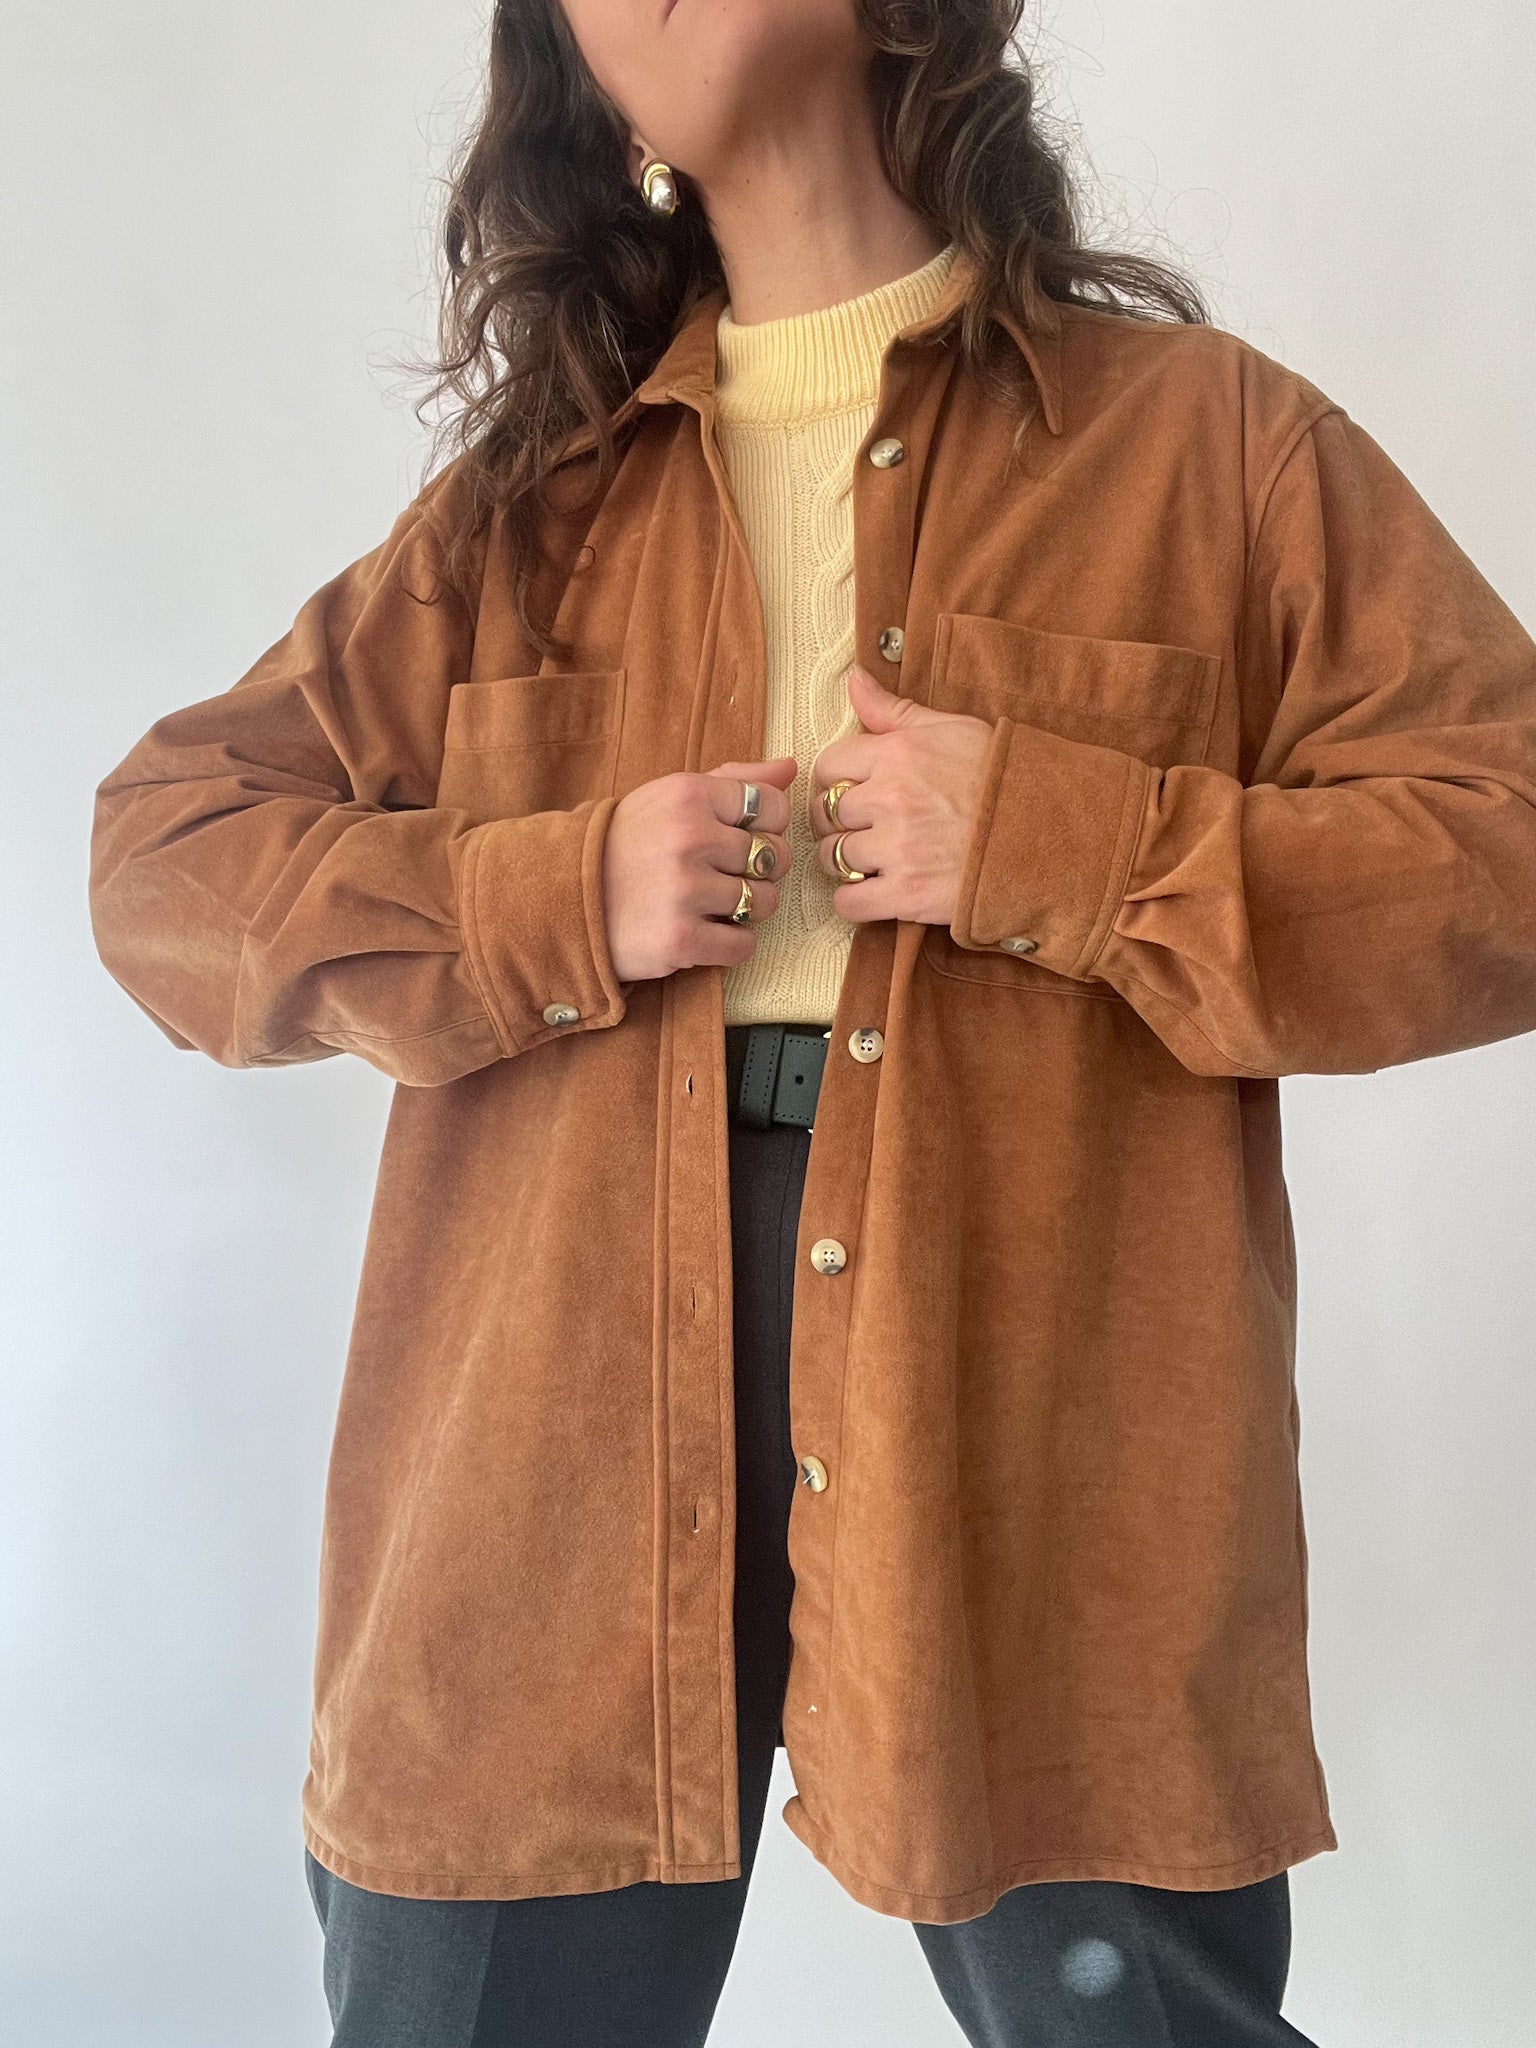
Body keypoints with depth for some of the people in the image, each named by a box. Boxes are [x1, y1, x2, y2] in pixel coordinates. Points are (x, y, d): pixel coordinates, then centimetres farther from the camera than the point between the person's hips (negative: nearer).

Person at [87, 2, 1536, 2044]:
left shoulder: (1208, 435, 7)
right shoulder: (521, 499, 15)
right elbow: (159, 852, 11)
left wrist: (1052, 844, -12)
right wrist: (556, 899, -5)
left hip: (1047, 1441, -2)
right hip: (552, 1490, 3)